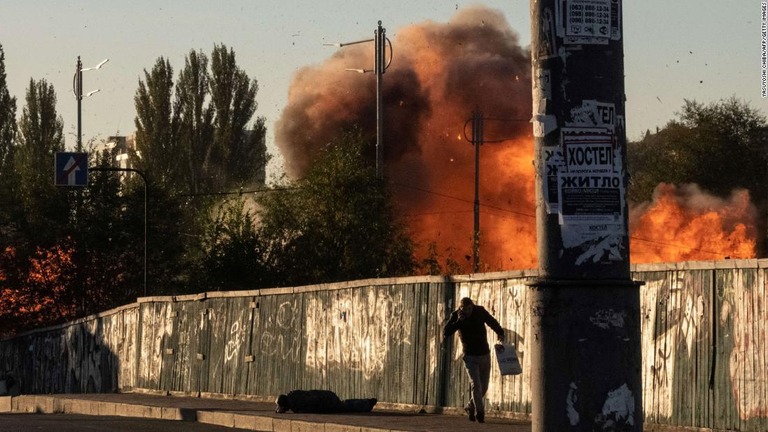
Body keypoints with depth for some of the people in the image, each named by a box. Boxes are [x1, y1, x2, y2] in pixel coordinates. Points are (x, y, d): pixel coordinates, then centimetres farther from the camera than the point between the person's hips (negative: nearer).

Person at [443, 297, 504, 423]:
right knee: (476, 384, -18)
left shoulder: (480, 311, -5)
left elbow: (492, 322, 12)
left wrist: (500, 334, -3)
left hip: (485, 355, 3)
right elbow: (446, 332, -22)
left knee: (483, 387, 10)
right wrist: (458, 321, -29)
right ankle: (480, 412, -12)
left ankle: (470, 407, 30)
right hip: (470, 356, -3)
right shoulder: (456, 316, -11)